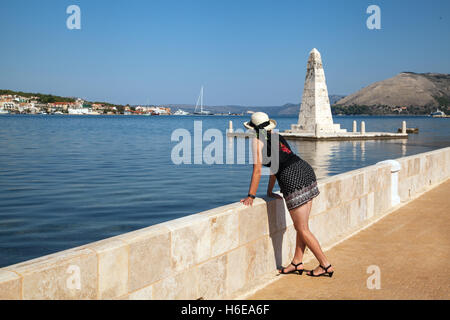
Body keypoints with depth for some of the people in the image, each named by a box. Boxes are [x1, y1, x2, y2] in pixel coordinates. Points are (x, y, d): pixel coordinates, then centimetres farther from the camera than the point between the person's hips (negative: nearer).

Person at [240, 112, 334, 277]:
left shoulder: (258, 141, 2)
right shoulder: (277, 137, 24)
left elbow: (257, 169, -3)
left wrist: (251, 196, 3)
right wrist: (270, 192, 34)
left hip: (293, 179, -9)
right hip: (306, 170, 9)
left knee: (302, 229, 2)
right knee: (301, 225, 15)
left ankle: (326, 265, 7)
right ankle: (297, 262, 24)